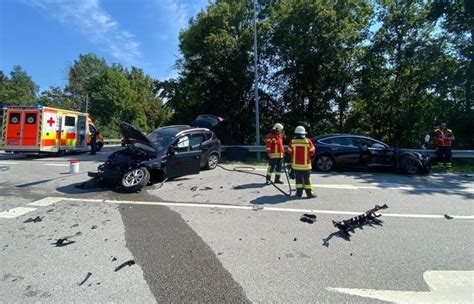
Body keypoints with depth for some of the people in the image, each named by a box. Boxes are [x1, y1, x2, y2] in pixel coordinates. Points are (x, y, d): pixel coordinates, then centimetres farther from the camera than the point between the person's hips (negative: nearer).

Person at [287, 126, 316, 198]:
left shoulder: (292, 142, -8)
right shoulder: (308, 142, -9)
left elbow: (289, 152, 3)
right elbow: (312, 152, 0)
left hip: (296, 164, 1)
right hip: (306, 165, -1)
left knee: (298, 179, 11)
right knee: (307, 179, 6)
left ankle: (299, 193, 15)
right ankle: (309, 193, 10)